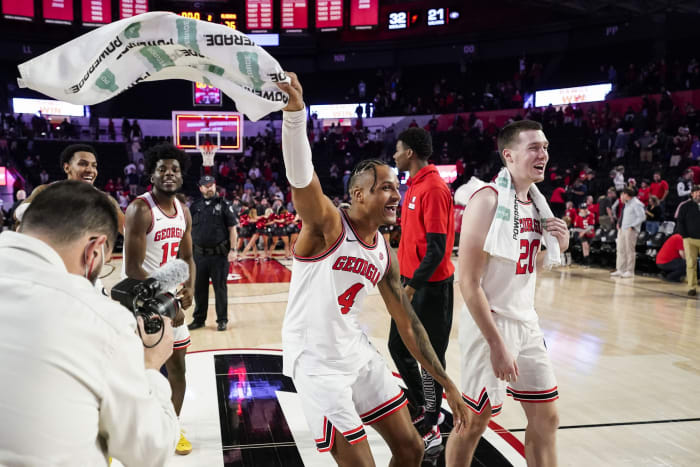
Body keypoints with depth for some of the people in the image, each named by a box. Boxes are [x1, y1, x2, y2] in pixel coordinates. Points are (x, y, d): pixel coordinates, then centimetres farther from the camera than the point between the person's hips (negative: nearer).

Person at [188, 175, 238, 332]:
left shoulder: (224, 204, -1)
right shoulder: (195, 206, 9)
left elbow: (232, 229, -3)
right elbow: (189, 230, 15)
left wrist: (233, 250, -10)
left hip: (219, 254, -3)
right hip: (199, 254, 4)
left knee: (220, 288, 3)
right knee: (199, 288, 11)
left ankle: (222, 320, 13)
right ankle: (199, 319, 23)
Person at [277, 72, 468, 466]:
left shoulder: (385, 255, 4)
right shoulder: (327, 223, -16)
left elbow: (408, 323, 9)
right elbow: (300, 174, -35)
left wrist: (449, 386, 9)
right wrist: (295, 109, -53)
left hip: (357, 351, 7)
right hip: (316, 361, -7)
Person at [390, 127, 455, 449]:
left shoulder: (433, 189, -18)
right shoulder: (414, 186, 12)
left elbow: (437, 248, -22)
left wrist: (413, 285, -25)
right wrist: (404, 278, 17)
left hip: (429, 287, -10)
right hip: (411, 281, 10)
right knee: (398, 347, 17)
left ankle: (430, 429, 13)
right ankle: (419, 407, 34)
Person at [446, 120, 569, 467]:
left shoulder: (536, 202, 8)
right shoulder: (488, 200, -17)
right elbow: (468, 282, -21)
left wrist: (556, 248, -2)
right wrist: (497, 344, -22)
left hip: (527, 322, 8)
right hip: (490, 324, -8)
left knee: (546, 416, 13)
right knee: (474, 421, 6)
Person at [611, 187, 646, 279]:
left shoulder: (636, 204, -11)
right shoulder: (626, 204, 15)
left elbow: (642, 217, -15)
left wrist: (632, 226, -16)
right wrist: (619, 223, 12)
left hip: (630, 230, -9)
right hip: (622, 229, 9)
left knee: (630, 251, -4)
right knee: (620, 250, 10)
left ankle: (630, 271, 3)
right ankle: (620, 270, 17)